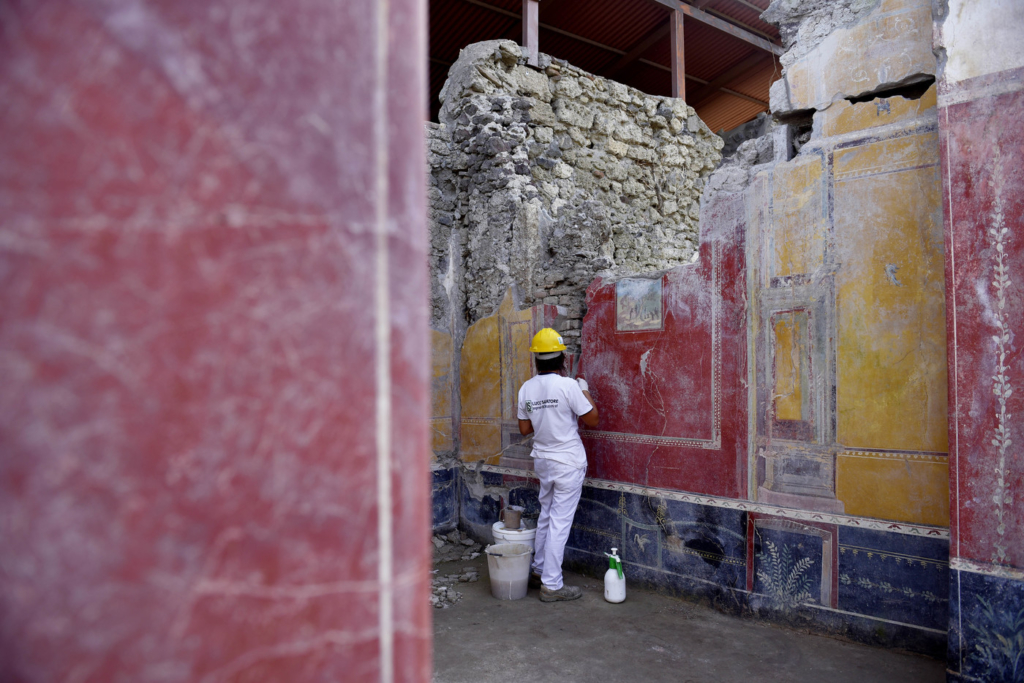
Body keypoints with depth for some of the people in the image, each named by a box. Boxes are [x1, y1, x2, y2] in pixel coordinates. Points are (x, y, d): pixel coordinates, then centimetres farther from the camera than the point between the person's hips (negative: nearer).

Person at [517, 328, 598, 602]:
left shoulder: (526, 389, -1)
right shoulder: (568, 386, -18)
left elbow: (524, 428, 7)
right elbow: (592, 420, -10)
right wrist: (585, 390, 2)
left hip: (542, 461, 6)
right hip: (568, 463, -6)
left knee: (546, 517, 21)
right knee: (559, 522, 1)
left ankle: (539, 571, 33)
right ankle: (552, 586, 8)